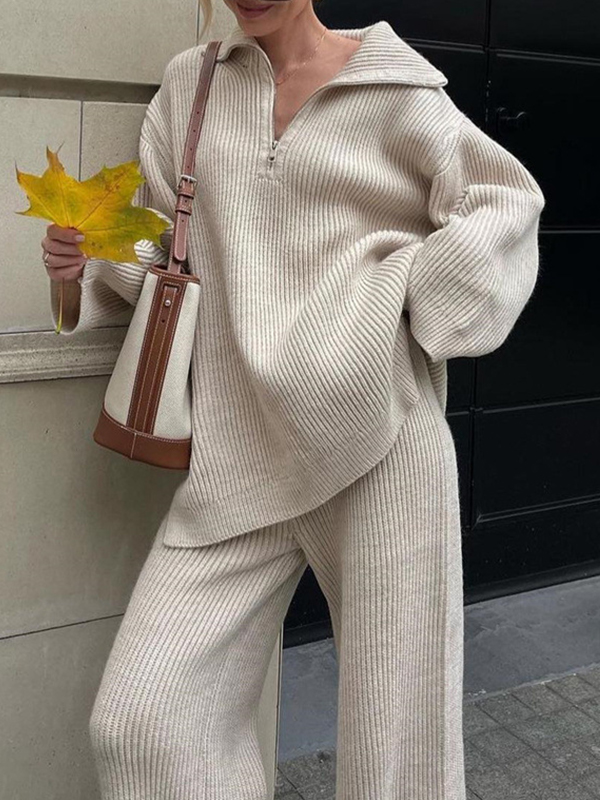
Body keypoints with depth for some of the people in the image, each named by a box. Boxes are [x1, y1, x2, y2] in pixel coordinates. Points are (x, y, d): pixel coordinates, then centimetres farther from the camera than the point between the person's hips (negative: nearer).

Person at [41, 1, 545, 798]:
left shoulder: (394, 87, 2)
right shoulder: (188, 85, 14)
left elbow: (508, 203, 5)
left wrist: (401, 295, -9)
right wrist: (85, 266, -1)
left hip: (376, 440, -3)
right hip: (238, 453, 4)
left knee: (398, 727, 5)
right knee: (142, 719, -4)